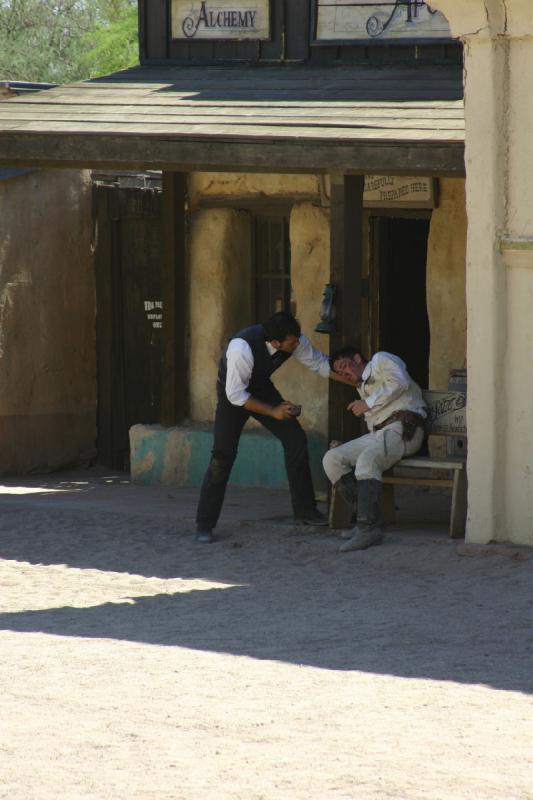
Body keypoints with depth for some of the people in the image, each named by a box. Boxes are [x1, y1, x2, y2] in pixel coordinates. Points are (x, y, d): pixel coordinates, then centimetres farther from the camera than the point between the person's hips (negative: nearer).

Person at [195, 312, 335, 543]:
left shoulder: (296, 341, -24)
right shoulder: (242, 348, -41)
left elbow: (320, 363, -5)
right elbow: (235, 395, -32)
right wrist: (273, 411, -28)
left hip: (261, 388, 5)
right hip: (233, 393, -5)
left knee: (295, 438, -5)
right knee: (223, 455, -15)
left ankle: (305, 510, 9)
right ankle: (204, 525, -5)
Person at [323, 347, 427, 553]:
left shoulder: (380, 360, 10)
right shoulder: (362, 387, 34)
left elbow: (400, 382, -10)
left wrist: (368, 404, -8)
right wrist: (345, 446, 13)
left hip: (402, 429, -9)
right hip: (377, 433, 9)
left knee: (366, 459, -35)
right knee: (332, 459, -7)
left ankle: (370, 528, -41)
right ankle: (366, 518, -14)